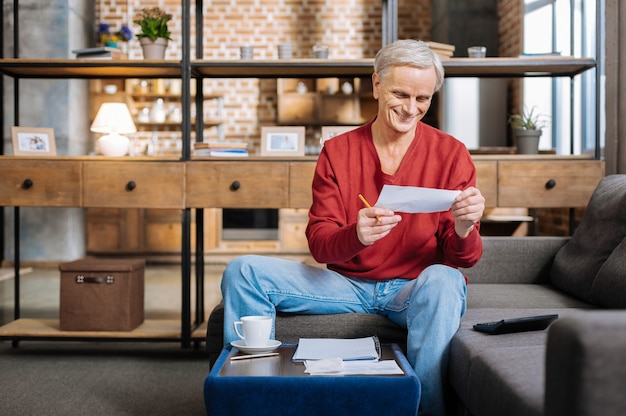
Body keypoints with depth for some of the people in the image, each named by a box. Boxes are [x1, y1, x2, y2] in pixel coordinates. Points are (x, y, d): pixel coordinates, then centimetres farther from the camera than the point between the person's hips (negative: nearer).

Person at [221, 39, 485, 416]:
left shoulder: (451, 154, -3)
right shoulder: (337, 152, 1)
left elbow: (463, 259, -4)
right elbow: (318, 243, -5)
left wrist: (463, 229, -29)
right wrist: (355, 235, -29)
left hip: (416, 287, -1)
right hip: (348, 283, 2)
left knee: (443, 281, -37)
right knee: (244, 272, -13)